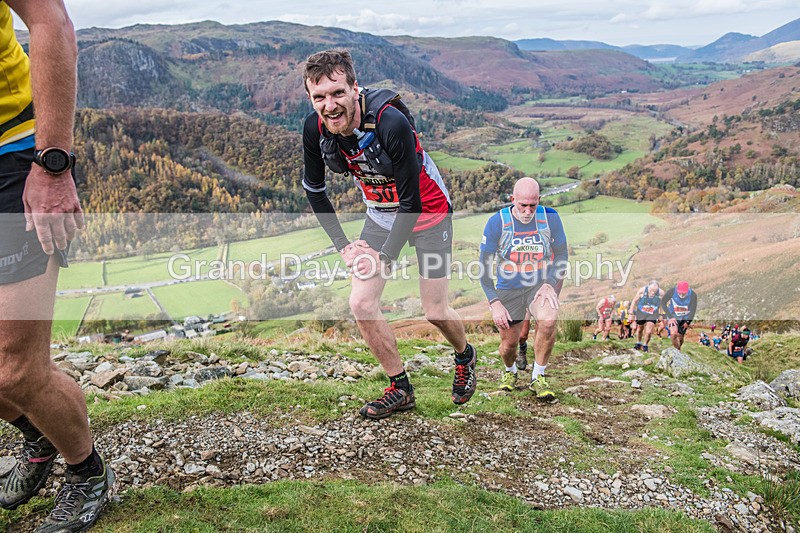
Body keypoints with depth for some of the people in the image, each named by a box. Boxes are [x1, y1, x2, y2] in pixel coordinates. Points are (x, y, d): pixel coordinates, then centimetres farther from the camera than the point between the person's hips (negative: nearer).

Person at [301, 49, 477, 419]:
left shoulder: (391, 122, -34)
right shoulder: (315, 129, -17)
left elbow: (411, 200, -27)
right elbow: (314, 189, 0)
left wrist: (385, 257, -22)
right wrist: (343, 245, -5)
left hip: (427, 210, -5)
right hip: (380, 214, 5)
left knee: (435, 311, 1)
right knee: (361, 304, -6)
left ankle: (465, 357, 36)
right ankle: (400, 389, 13)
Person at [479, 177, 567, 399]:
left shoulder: (550, 218, -8)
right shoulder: (497, 222, -13)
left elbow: (561, 256, 2)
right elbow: (484, 267, -9)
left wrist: (549, 284, -15)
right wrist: (494, 303, -16)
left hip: (540, 285, 0)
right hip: (508, 289, 0)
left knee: (548, 321, -29)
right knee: (509, 342, 2)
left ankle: (538, 378, -8)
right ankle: (510, 371, 40)